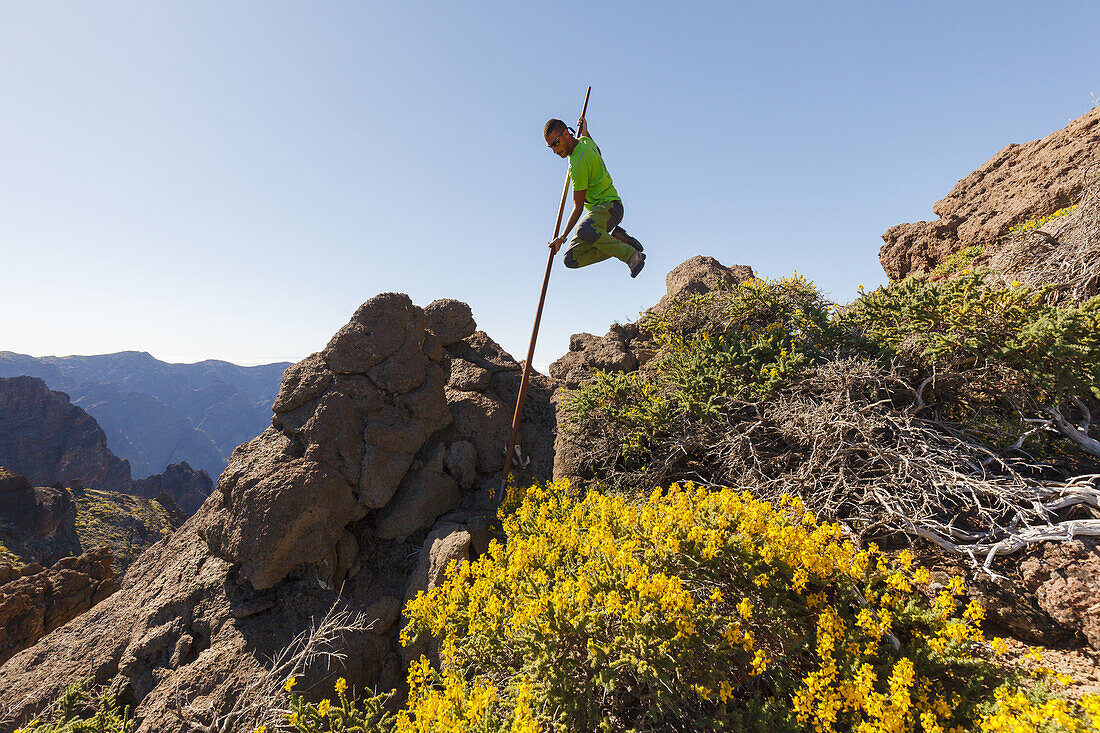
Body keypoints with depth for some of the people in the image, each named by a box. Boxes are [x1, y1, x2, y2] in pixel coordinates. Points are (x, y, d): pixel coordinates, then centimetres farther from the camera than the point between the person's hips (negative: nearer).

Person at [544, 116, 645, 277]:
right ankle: (617, 239, -3)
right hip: (594, 209, 9)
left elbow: (578, 207, -18)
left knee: (584, 230, -44)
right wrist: (585, 133, 22)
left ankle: (632, 255, -25)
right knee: (571, 259, -9)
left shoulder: (578, 163, -18)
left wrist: (563, 237, -19)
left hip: (609, 205, -9)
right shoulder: (584, 141, 11)